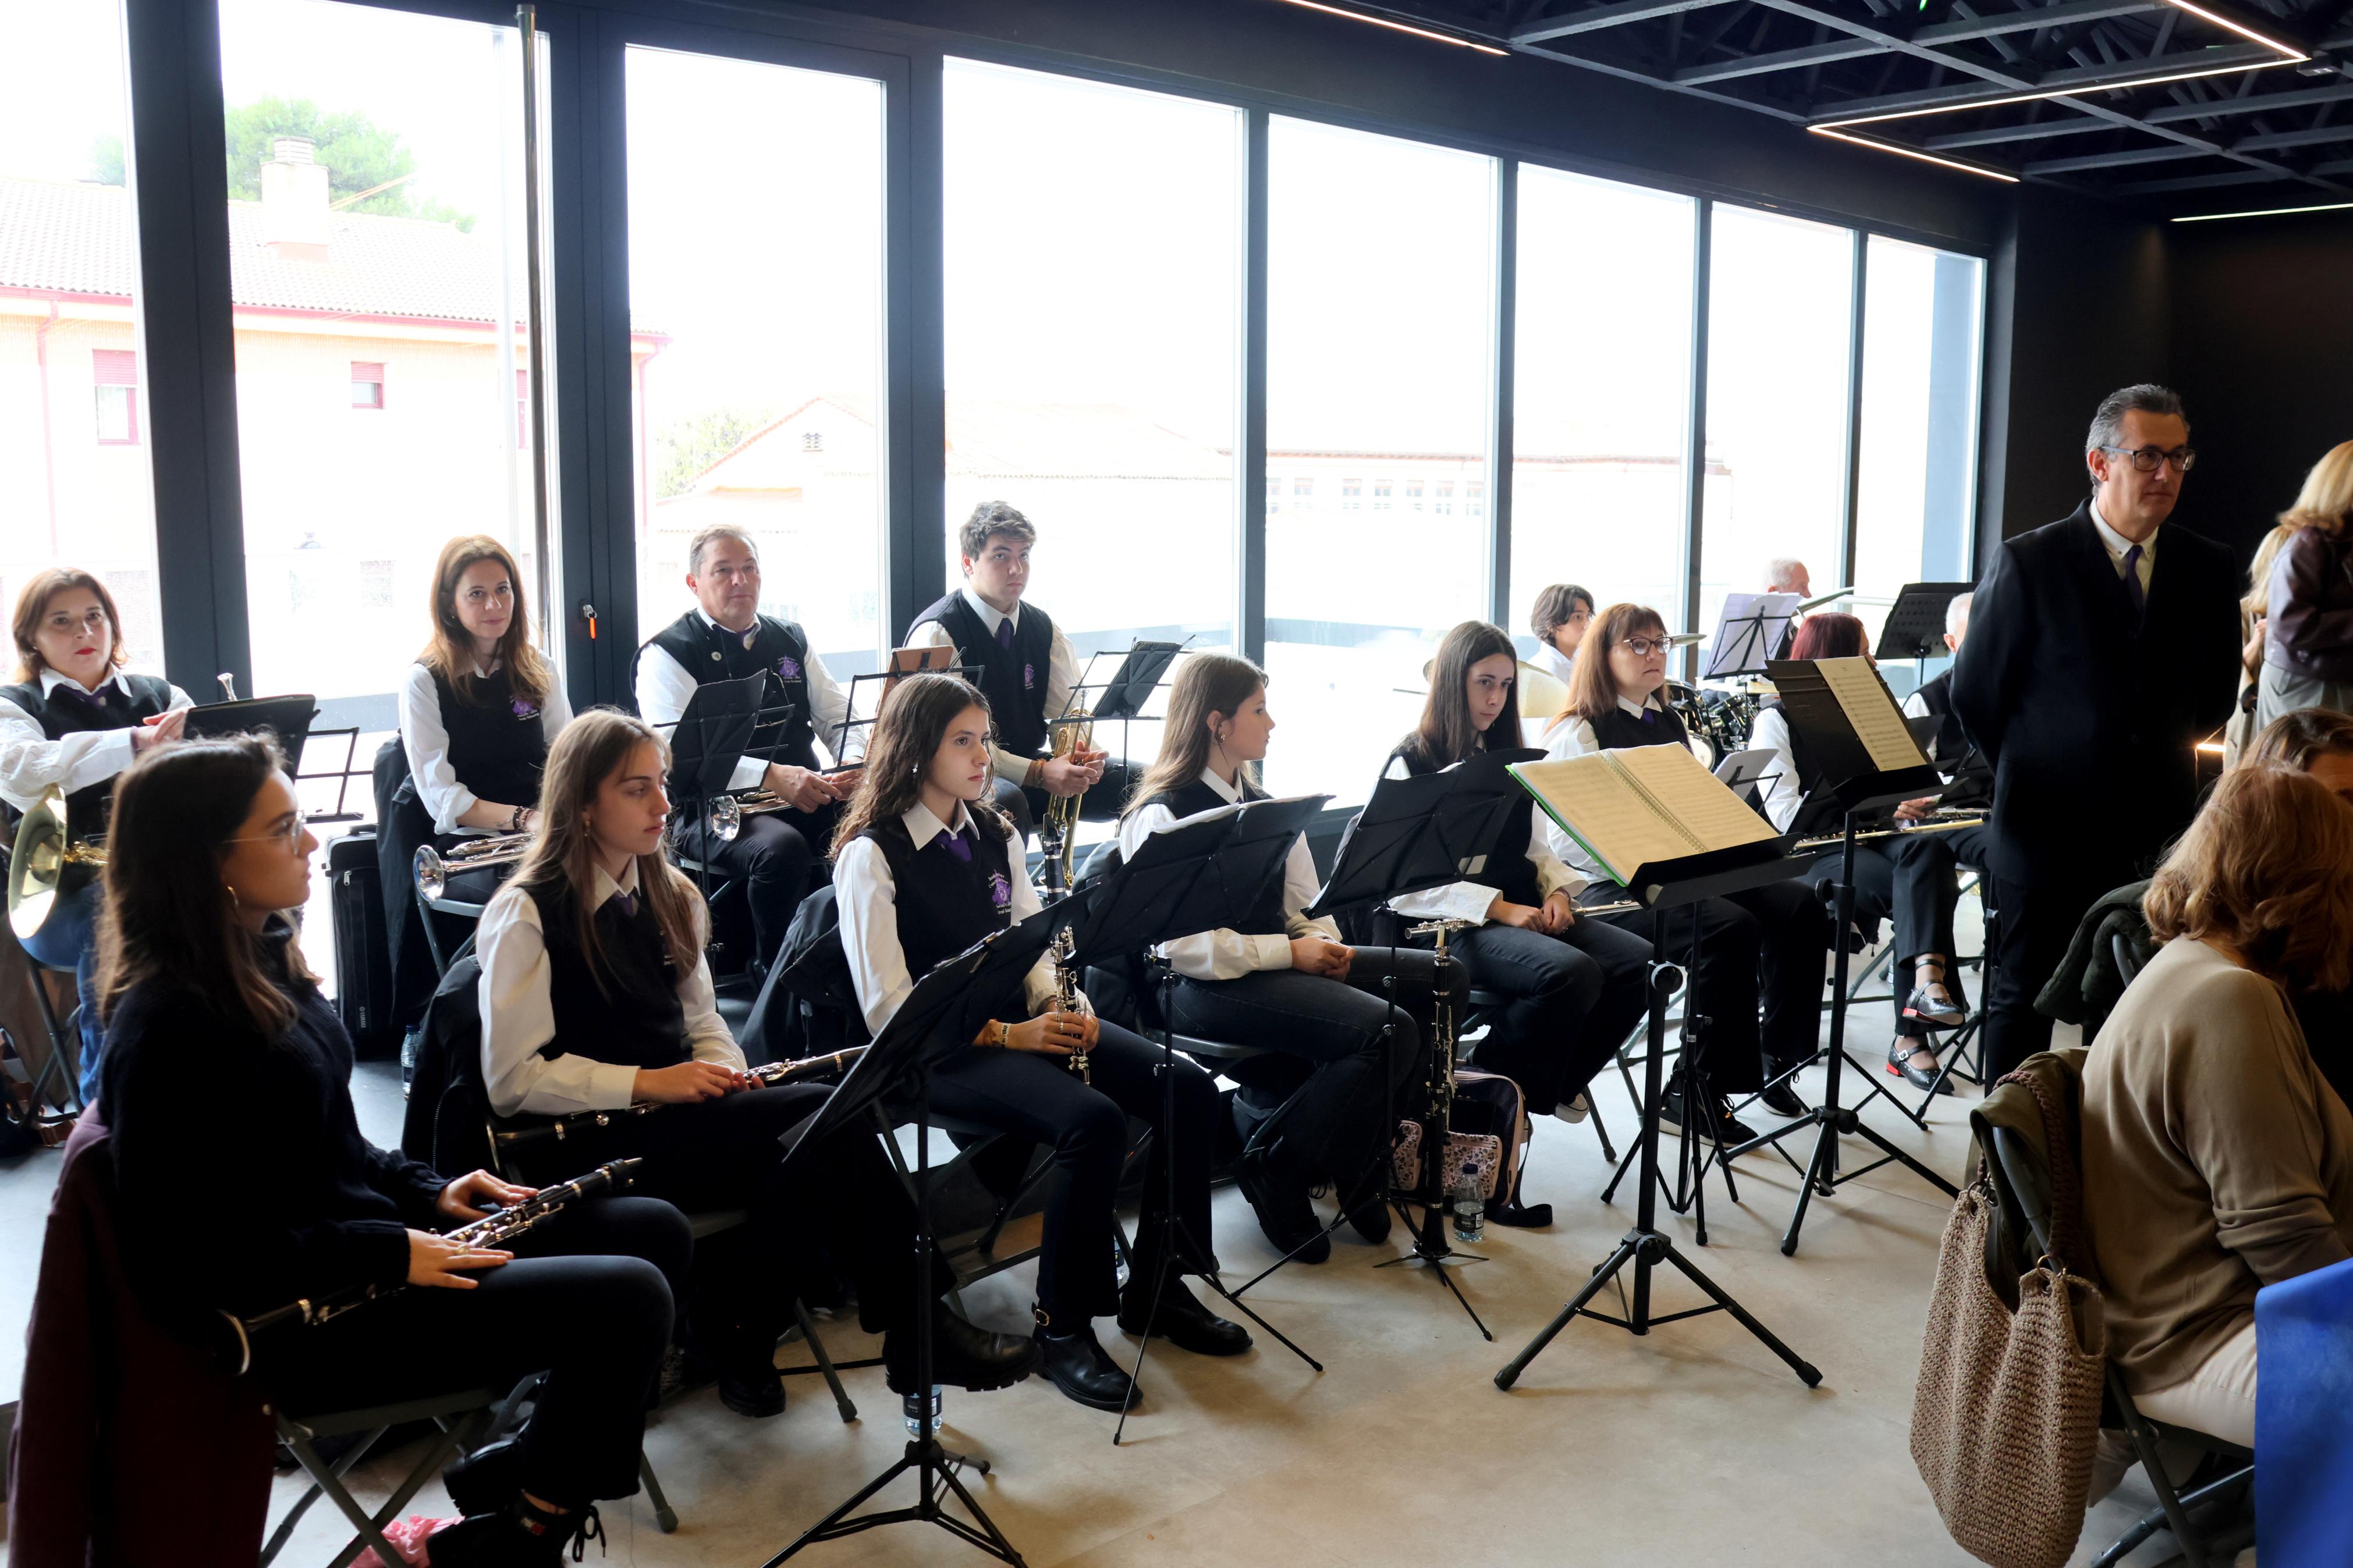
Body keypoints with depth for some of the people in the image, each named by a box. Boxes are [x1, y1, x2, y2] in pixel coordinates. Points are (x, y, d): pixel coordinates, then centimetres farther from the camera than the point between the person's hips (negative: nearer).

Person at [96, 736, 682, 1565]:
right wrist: (392, 1254, -21)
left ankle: (515, 1462, 14)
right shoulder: (167, 1027, -23)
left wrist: (430, 1192, 3)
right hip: (310, 1316, -9)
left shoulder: (261, 953, 6)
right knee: (629, 1299, -19)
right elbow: (179, 1263, -23)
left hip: (364, 1226, 9)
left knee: (657, 1230, 6)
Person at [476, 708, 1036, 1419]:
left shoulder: (670, 894, 15)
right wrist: (646, 1083, -20)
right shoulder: (526, 914, -8)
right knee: (829, 1119, -27)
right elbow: (513, 1079, -12)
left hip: (677, 1112, 7)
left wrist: (723, 1070, -3)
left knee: (816, 1165, -28)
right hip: (595, 1139, -7)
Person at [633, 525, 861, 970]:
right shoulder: (668, 654, -1)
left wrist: (855, 764, -9)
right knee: (782, 846, -36)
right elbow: (676, 753, -14)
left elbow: (837, 716, 16)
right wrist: (770, 777, -27)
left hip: (805, 799, 5)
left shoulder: (790, 641, 18)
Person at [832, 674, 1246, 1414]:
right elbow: (888, 1010, -15)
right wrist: (1006, 1035, -20)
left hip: (1021, 1020, 7)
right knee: (1093, 1120, -31)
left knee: (1188, 1088, -12)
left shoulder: (991, 832, 13)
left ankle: (1156, 1288, 3)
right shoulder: (871, 855, -10)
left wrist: (1056, 1004, -8)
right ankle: (1063, 1326, -12)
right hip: (938, 1051, -7)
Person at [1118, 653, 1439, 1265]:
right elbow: (1183, 944, -19)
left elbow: (1302, 897, 19)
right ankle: (1275, 1175, -8)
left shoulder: (1258, 798, 16)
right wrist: (1289, 952, -18)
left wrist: (1324, 943, -3)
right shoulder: (1162, 817, -12)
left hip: (1283, 961, 9)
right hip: (1208, 987, -9)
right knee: (1388, 1029, -26)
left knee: (1434, 976, -6)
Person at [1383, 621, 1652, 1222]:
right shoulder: (1412, 764, -3)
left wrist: (1556, 889, 2)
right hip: (1454, 925, -7)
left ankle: (1556, 1082, -5)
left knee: (1639, 963, -18)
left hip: (1523, 913, 7)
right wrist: (1498, 908, -19)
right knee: (1571, 972, -34)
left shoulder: (1507, 760, 20)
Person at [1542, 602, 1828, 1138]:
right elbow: (1563, 838, -14)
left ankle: (1778, 1058, 1)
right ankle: (1696, 1089, -18)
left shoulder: (1669, 722, 19)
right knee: (1730, 928, -30)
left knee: (1800, 908, -11)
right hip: (1615, 889, -8)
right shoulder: (1579, 733, -6)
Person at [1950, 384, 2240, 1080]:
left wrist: (2166, 755, 12)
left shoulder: (2209, 570, 4)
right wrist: (2033, 770, 5)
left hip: (2159, 833, 3)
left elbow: (2215, 695, 18)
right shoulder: (2027, 563, -8)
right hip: (2047, 833, -3)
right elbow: (1975, 695, -1)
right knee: (2023, 1001, 8)